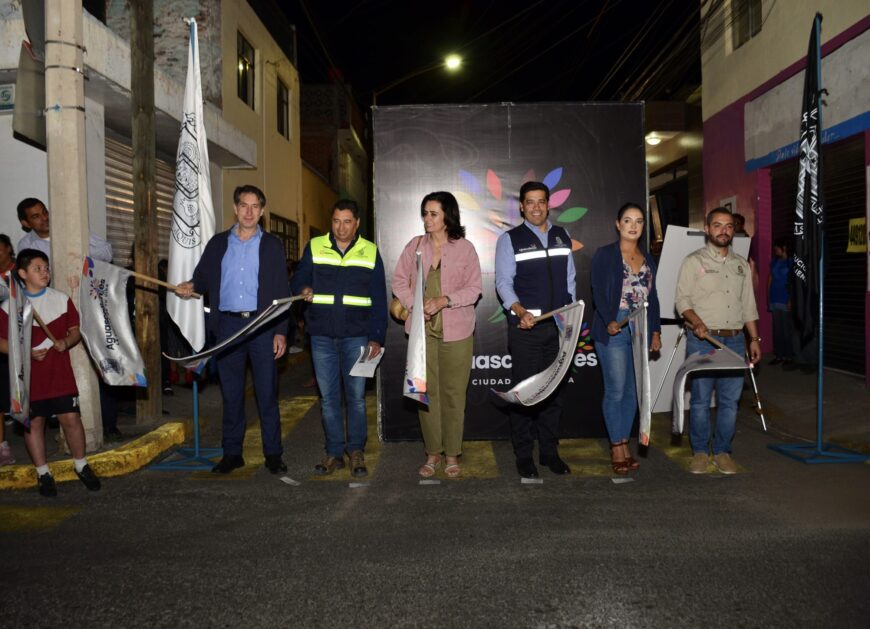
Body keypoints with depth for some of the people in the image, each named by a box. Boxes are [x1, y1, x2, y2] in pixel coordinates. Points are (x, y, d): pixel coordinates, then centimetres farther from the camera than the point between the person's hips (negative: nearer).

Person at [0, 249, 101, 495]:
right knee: (34, 422, 7)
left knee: (71, 418, 0)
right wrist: (27, 353, -16)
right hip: (29, 377, -1)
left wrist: (66, 342, -13)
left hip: (60, 373, 1)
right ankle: (43, 474, 21)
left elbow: (75, 331, 8)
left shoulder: (61, 299, 2)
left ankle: (82, 467, 18)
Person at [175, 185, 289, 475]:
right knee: (231, 392, 8)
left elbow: (281, 291, 2)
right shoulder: (218, 242, 13)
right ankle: (232, 453, 18)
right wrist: (191, 286, -11)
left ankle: (273, 453, 10)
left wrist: (280, 331, -5)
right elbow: (203, 277, 14)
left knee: (267, 392, 0)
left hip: (262, 325, -2)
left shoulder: (272, 245, 6)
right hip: (228, 325, 2)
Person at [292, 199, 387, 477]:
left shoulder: (370, 252, 5)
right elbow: (297, 280, 12)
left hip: (356, 337, -1)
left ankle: (356, 451, 17)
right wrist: (303, 290, -13)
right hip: (322, 336, 1)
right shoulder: (314, 247, 6)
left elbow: (379, 300, 5)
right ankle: (334, 452, 18)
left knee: (356, 396, 3)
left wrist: (377, 337, -2)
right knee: (328, 397, 7)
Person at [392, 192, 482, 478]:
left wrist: (444, 301, -16)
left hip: (456, 331, -2)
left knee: (453, 392, 2)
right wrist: (415, 303, -9)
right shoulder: (415, 245, 8)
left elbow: (474, 288, -2)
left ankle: (452, 455, 15)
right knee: (427, 392, 4)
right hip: (422, 329, 2)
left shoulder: (464, 248, 1)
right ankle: (432, 454, 16)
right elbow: (399, 280, 9)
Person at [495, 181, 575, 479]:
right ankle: (523, 456, 9)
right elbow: (503, 282, -6)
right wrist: (520, 312, -21)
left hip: (559, 326, 4)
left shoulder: (562, 236, 14)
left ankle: (550, 451, 20)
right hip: (525, 328, -4)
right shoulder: (510, 239, 0)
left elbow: (570, 278, 15)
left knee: (555, 390, 8)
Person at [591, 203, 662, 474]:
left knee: (632, 391, 7)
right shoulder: (605, 254, -1)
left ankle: (624, 444, 17)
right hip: (613, 330, -5)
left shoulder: (648, 259, 16)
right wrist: (609, 322, -22)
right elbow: (598, 292, -8)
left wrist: (656, 331, 12)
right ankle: (617, 449, 6)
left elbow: (652, 297, 18)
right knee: (616, 390, -5)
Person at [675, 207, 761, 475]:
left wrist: (754, 338, 14)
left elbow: (749, 304, 19)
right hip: (702, 340, -4)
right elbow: (682, 300, -4)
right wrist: (697, 323, -21)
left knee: (730, 400, 5)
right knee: (700, 399, -1)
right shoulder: (694, 261, 2)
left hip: (734, 340, 4)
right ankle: (700, 452, 11)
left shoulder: (741, 264, 17)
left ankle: (722, 451, 16)